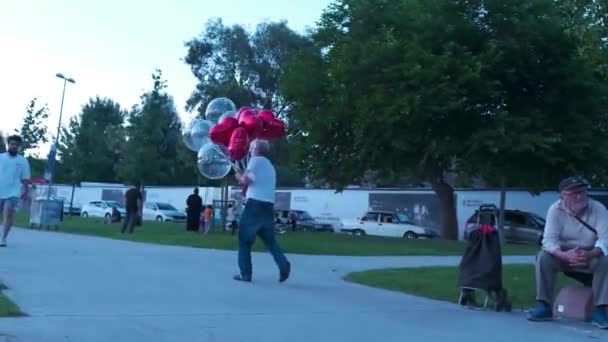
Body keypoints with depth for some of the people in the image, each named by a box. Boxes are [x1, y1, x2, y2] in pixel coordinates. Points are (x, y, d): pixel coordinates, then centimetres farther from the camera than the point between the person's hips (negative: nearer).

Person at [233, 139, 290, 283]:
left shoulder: (256, 160, 0)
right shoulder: (270, 166, 25)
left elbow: (246, 180, -11)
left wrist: (239, 176, 8)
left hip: (255, 204, -7)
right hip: (269, 206, 7)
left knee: (244, 240, 3)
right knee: (269, 240, 13)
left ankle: (246, 273, 2)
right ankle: (283, 264, -9)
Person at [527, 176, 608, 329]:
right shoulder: (555, 209, -15)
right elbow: (549, 239, -24)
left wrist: (590, 254, -45)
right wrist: (564, 255, -44)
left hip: (592, 256, 0)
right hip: (564, 255, 0)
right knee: (544, 257, -28)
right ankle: (544, 306, -20)